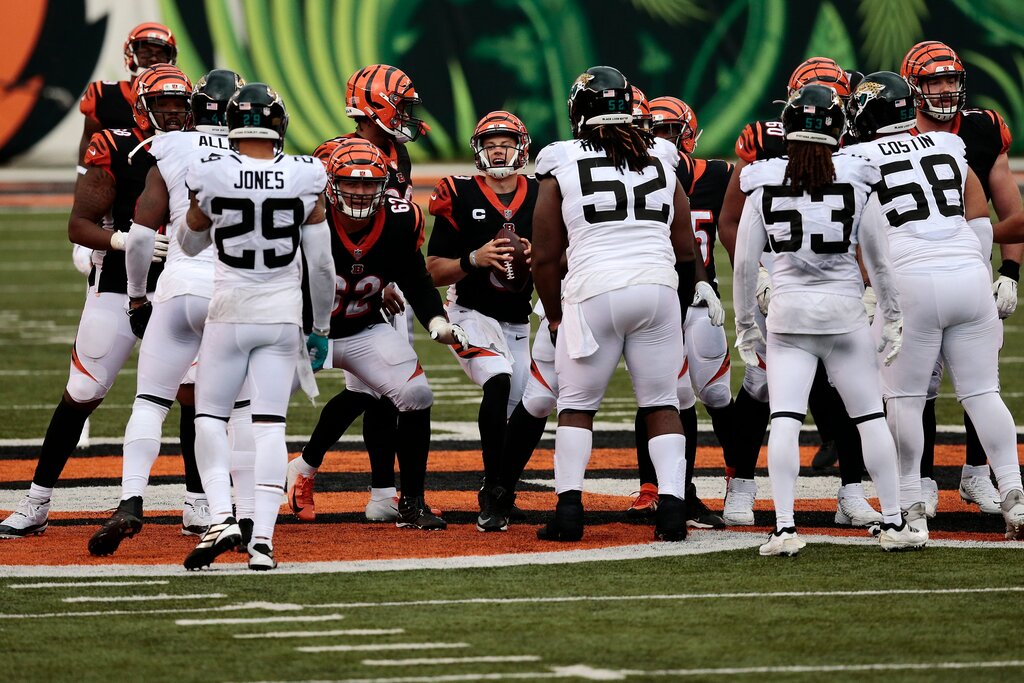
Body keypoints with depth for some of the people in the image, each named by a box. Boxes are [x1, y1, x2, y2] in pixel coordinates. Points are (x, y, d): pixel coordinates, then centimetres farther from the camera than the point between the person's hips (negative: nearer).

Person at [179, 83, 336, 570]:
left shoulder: (212, 177, -11)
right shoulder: (304, 180, -7)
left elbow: (191, 244, 8)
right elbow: (321, 264, 0)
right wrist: (322, 326, 13)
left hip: (230, 313, -2)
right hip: (283, 316, 2)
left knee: (209, 417, 10)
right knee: (270, 425, 4)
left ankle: (221, 518, -8)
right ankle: (262, 539, -3)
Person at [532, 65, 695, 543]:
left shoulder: (563, 167, 3)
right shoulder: (660, 160, 12)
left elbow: (545, 256, 5)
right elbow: (686, 250, 14)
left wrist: (555, 317, 18)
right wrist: (680, 308, 26)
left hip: (594, 292, -2)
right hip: (659, 287, 2)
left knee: (576, 405, 9)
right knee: (662, 404, 9)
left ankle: (569, 508, 0)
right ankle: (672, 503, -4)